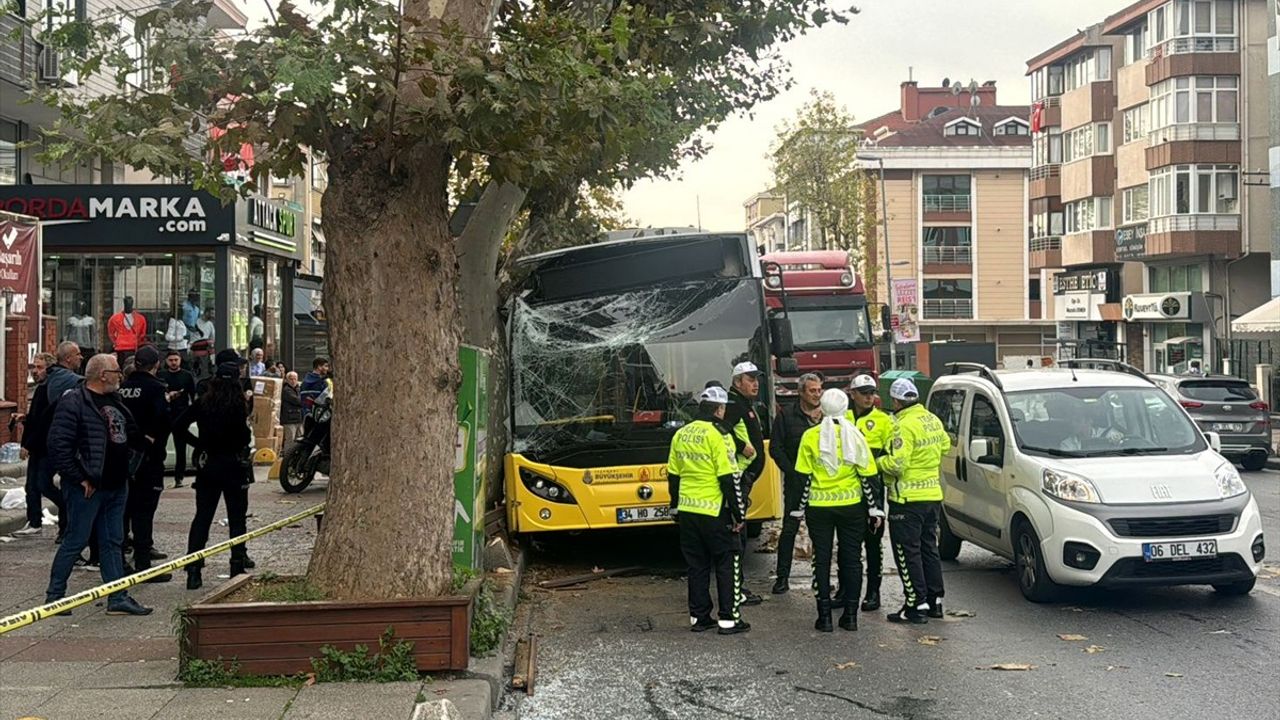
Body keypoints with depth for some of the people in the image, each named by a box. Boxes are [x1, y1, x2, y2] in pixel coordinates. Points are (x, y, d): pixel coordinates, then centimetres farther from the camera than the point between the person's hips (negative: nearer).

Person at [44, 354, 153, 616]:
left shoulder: (115, 401, 14)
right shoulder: (73, 402, -14)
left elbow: (131, 434, 26)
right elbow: (58, 445, -19)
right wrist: (79, 478, -18)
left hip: (117, 486, 8)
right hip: (88, 487, -8)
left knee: (113, 542, 11)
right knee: (76, 541, 0)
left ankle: (118, 598, 16)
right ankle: (54, 595, 15)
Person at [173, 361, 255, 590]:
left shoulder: (202, 403, 1)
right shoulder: (237, 406, -11)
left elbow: (178, 426, -2)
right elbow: (245, 438, -17)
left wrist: (199, 444, 4)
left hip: (208, 466, 3)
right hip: (233, 466, -3)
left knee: (202, 517, 7)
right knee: (236, 518, 7)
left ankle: (193, 572, 2)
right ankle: (237, 568, 8)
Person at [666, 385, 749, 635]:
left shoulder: (681, 435, 9)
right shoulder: (718, 435, -13)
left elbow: (673, 476, 14)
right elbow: (728, 478, -14)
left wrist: (676, 508, 23)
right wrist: (739, 514, -8)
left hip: (687, 511, 7)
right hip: (714, 512, -6)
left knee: (697, 565, 13)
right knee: (728, 563, 3)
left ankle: (698, 617, 17)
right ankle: (729, 619, 4)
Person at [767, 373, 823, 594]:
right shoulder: (787, 415, -1)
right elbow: (776, 448, -1)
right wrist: (791, 471, -9)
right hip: (796, 482, -2)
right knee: (789, 529, 1)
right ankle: (783, 576, 8)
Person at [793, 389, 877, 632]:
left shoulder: (811, 436, -5)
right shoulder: (855, 435, -3)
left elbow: (804, 477, -3)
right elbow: (867, 475, -1)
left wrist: (800, 508, 6)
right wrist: (874, 509, 7)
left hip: (819, 508, -1)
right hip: (851, 505, 1)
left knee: (822, 561, 6)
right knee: (852, 559, 9)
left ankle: (825, 616, 5)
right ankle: (850, 615, 11)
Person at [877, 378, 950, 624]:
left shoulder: (905, 425, -20)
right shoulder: (933, 420, 7)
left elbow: (896, 464, -24)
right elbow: (945, 446, 22)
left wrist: (879, 461, -6)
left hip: (908, 500, -9)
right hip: (933, 495, 9)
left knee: (908, 553, -1)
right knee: (929, 549, 17)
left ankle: (916, 606, 0)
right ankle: (935, 601, 22)